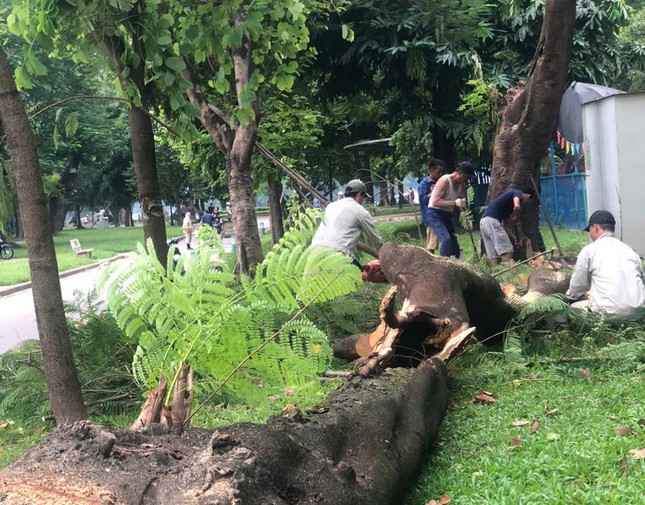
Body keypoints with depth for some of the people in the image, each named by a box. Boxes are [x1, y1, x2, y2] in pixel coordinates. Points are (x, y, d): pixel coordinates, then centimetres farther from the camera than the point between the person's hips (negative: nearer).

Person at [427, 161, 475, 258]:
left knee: (454, 243, 9)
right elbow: (435, 202, -27)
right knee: (446, 239, -25)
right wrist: (455, 203, -35)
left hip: (447, 215, 8)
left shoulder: (462, 185, 3)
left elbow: (463, 203, 8)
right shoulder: (445, 181, -21)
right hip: (435, 214, -8)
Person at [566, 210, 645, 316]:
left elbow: (578, 284, 13)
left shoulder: (589, 250, 4)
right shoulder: (629, 249, 18)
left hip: (610, 312, -6)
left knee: (574, 308, 16)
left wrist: (570, 296, 37)